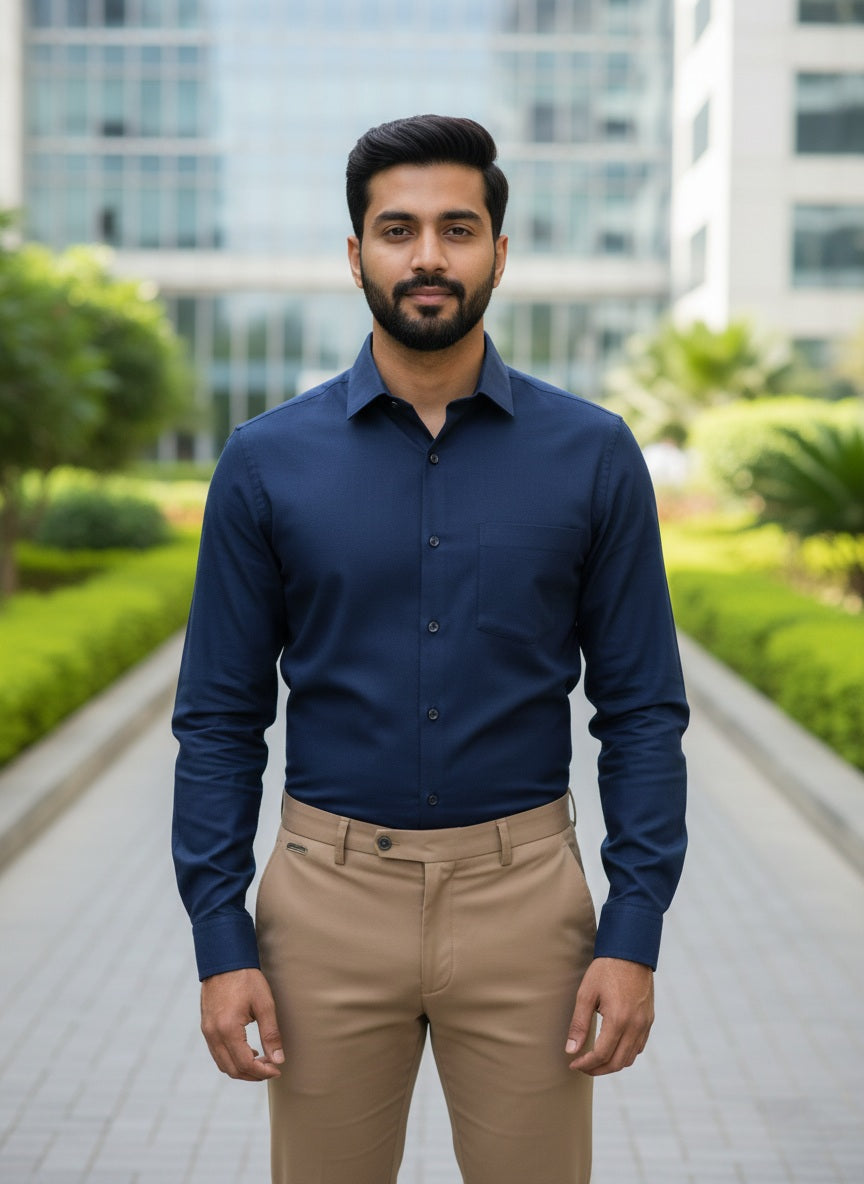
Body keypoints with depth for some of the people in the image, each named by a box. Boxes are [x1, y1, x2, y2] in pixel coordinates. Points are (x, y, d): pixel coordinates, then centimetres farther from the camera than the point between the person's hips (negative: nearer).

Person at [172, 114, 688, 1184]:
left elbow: (644, 711, 1)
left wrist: (634, 934, -6)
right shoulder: (267, 463, 0)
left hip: (523, 895, 0)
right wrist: (221, 941, -4)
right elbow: (219, 717, 2)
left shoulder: (593, 455, -1)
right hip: (331, 896, 1)